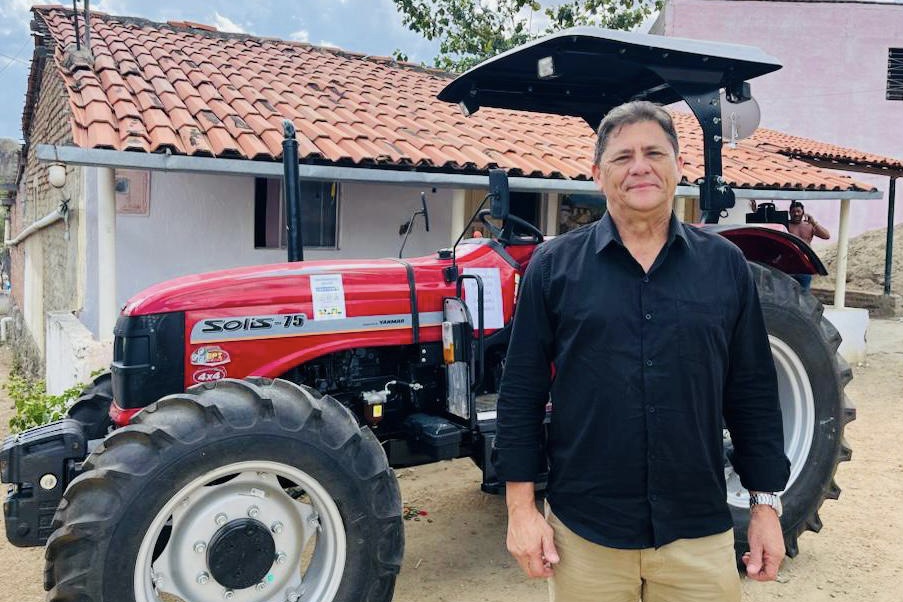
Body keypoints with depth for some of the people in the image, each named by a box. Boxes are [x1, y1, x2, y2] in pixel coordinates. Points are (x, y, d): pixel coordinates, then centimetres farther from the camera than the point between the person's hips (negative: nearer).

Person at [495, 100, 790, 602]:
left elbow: (753, 393, 6)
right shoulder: (553, 266, -4)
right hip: (583, 532, -1)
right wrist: (520, 506, -5)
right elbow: (521, 392, -3)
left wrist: (766, 503, 5)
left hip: (699, 534, 2)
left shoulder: (725, 265, 2)